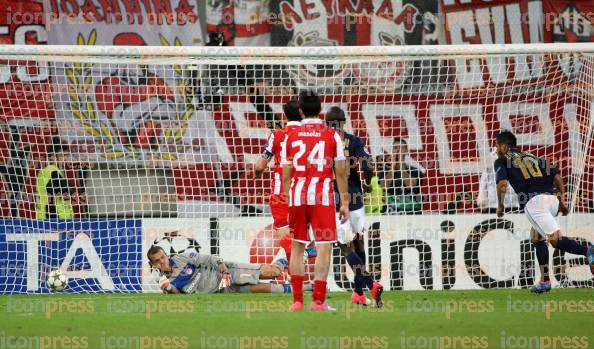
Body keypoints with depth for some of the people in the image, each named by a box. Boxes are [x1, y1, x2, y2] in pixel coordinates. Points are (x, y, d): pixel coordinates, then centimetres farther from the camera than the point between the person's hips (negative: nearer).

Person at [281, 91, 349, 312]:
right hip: (322, 196, -2)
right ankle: (318, 300, -7)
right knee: (324, 247, -1)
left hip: (297, 196, 2)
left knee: (297, 247, 12)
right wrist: (345, 203, 5)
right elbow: (340, 173, 0)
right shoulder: (332, 136, 1)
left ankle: (297, 300, 12)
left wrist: (287, 203, 14)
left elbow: (286, 176, 7)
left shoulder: (291, 138, 6)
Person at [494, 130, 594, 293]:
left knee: (556, 240, -17)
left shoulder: (502, 160, 15)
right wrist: (562, 200, 18)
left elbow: (502, 183, -4)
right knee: (536, 237, 23)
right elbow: (557, 175, 18)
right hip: (552, 199, 7)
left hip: (534, 201, -7)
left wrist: (500, 205, 10)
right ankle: (544, 281, 17)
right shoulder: (533, 158, 30)